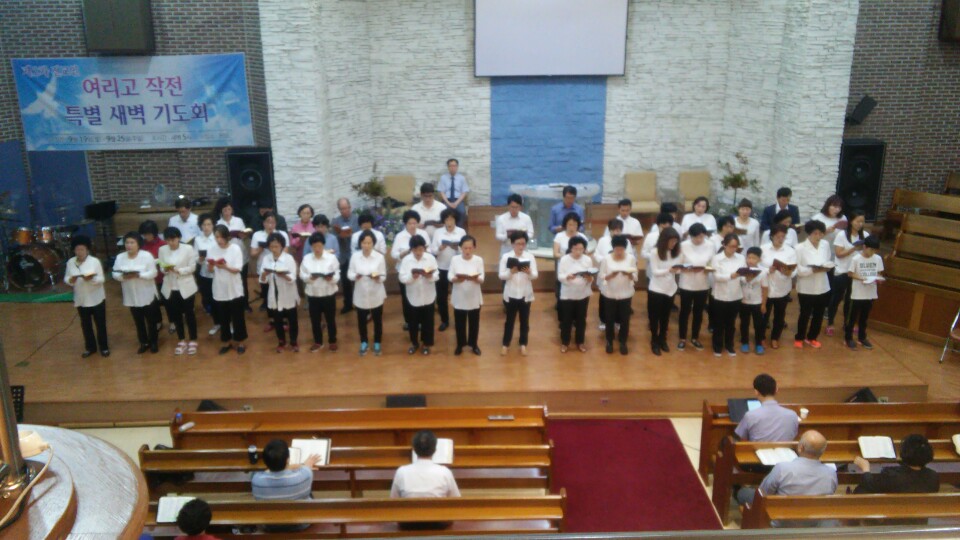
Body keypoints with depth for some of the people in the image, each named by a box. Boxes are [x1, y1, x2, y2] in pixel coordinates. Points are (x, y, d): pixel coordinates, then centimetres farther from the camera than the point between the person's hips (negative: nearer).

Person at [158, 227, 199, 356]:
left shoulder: (188, 248, -7)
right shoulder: (162, 249, 2)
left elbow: (192, 267, -8)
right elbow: (161, 268, 5)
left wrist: (179, 270, -23)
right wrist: (165, 269, -18)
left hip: (186, 287, -3)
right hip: (170, 288, 3)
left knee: (189, 314, 6)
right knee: (176, 315, 12)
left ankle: (193, 341, 19)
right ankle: (182, 341, 26)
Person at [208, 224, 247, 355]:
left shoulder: (235, 248, -9)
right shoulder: (212, 250, 0)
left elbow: (238, 269, -13)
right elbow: (210, 270, 2)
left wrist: (225, 267, -30)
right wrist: (210, 265, -21)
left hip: (234, 290, -3)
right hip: (219, 290, 3)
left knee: (238, 317, 7)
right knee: (223, 318, 13)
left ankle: (240, 342, 21)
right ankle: (226, 342, 27)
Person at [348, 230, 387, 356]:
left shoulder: (379, 257, -10)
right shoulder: (355, 256, -6)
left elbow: (384, 276, -6)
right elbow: (349, 274, -1)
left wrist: (378, 278, -28)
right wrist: (355, 276, -23)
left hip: (376, 294, -1)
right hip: (361, 294, 1)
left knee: (377, 320, 13)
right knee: (361, 320, 14)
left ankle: (377, 343, 32)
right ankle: (364, 342, 36)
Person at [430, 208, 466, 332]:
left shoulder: (461, 232, -3)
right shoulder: (438, 232, 0)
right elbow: (432, 250, -3)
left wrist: (457, 248, -24)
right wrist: (440, 248, -23)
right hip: (442, 268, 1)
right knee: (441, 296, 8)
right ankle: (444, 321, 23)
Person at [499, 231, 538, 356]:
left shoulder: (530, 256, -2)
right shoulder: (506, 256, -5)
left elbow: (535, 275, -6)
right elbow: (501, 276, -9)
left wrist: (529, 273, -28)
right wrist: (511, 272, -28)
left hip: (525, 294, 1)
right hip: (511, 294, -1)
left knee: (524, 320, 11)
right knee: (509, 320, 10)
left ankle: (523, 344, 25)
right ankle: (505, 344, 23)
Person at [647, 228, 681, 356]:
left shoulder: (676, 252, -2)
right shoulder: (655, 253, -14)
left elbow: (678, 269, -1)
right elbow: (655, 272, -17)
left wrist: (681, 269, -25)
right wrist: (669, 270, -32)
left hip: (670, 289, 4)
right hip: (656, 289, -4)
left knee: (665, 316, 16)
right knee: (654, 316, 7)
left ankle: (662, 339, 32)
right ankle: (654, 342, 22)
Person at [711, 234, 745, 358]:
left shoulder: (741, 258, 0)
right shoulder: (717, 258, -9)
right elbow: (717, 276, -18)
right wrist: (731, 276, -35)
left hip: (735, 296, 3)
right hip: (720, 296, -3)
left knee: (731, 323, 16)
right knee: (719, 323, 10)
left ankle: (729, 346, 31)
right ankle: (717, 346, 25)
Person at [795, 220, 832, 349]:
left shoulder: (825, 245, 1)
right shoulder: (800, 248, -15)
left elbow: (828, 262, 11)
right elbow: (797, 270, -17)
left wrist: (826, 267, -11)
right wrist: (813, 270, -28)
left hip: (823, 287, 5)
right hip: (806, 288, -4)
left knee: (819, 315, 16)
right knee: (805, 314, 10)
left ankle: (811, 337, 36)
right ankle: (799, 338, 30)